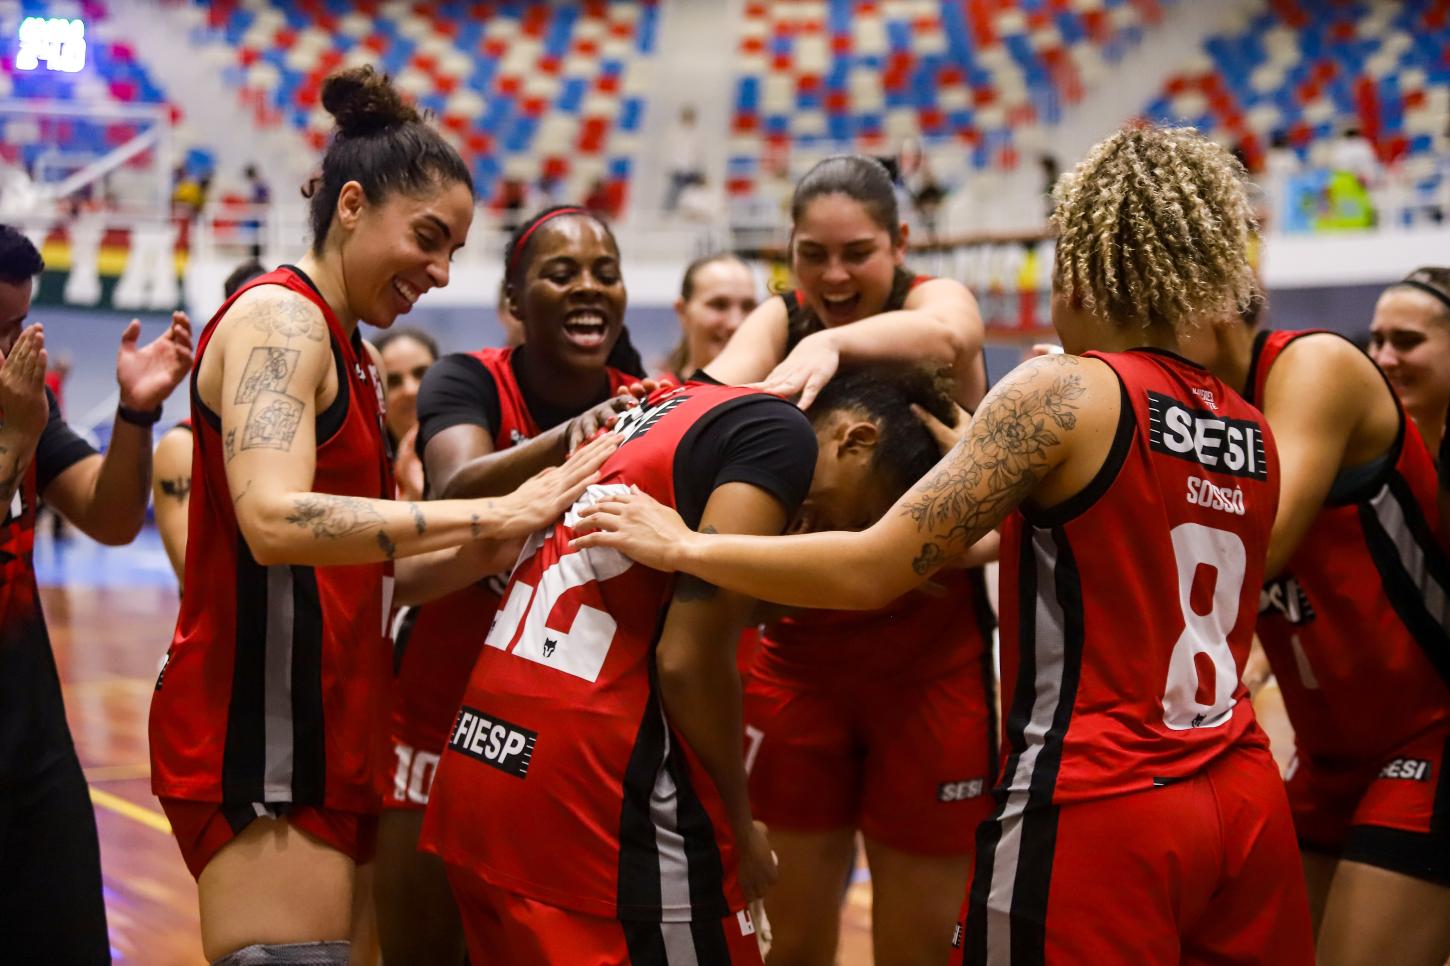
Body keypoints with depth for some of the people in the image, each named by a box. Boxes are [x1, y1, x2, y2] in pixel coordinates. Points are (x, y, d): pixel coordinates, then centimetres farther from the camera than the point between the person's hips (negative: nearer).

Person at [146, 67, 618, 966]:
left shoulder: (351, 355, 18)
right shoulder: (278, 317, -9)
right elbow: (275, 520, -26)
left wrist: (502, 545, 0)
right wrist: (494, 514, -24)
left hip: (323, 729, 10)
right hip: (260, 730, -10)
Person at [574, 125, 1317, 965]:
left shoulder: (1063, 391, -9)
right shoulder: (1253, 432, 9)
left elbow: (874, 570, -12)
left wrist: (685, 546, -2)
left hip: (1098, 809, -6)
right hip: (1246, 801, 6)